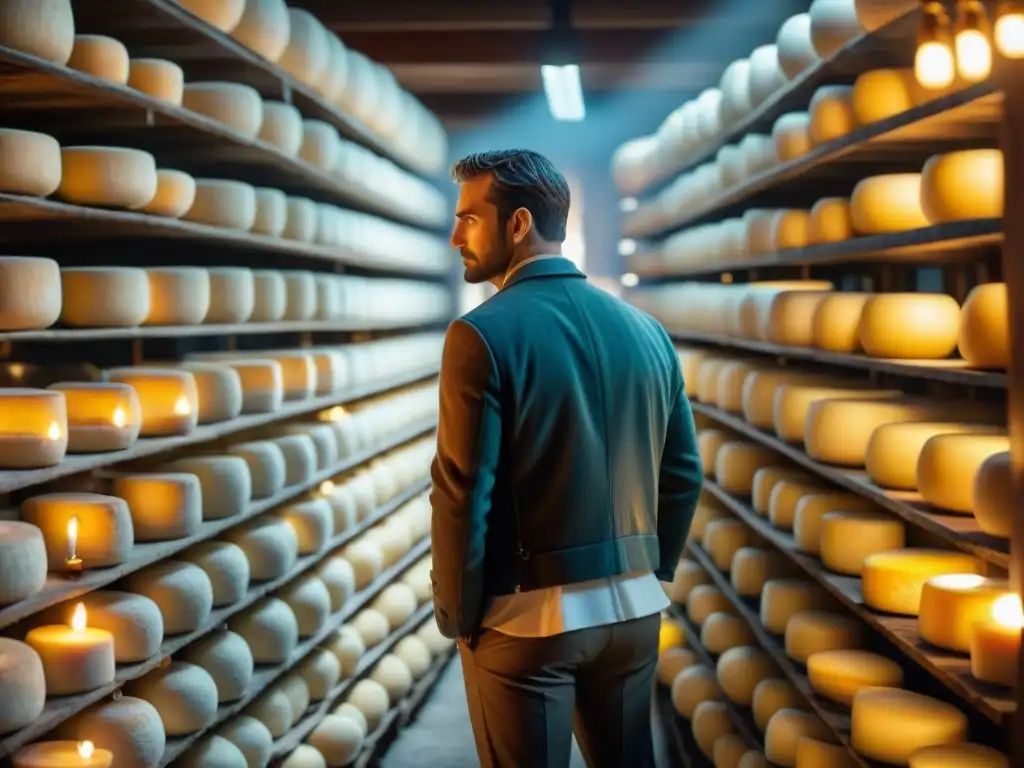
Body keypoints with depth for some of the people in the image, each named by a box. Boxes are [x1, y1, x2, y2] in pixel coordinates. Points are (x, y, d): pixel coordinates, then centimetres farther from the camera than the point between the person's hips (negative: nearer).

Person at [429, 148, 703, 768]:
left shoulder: (484, 333, -13)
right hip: (632, 607, 6)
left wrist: (456, 614, -4)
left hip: (525, 614, -5)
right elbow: (684, 474, 9)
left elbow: (463, 494, -15)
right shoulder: (644, 329, 5)